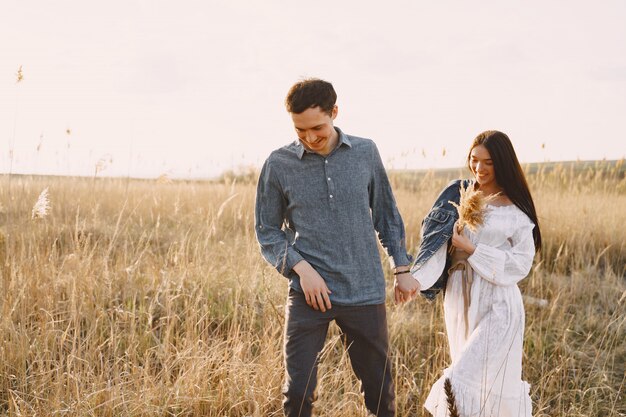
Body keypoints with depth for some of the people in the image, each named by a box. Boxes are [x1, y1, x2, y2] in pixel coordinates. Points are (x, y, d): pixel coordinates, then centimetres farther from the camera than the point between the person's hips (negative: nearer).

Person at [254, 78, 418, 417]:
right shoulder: (279, 164, -3)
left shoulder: (366, 153, 2)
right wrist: (301, 268, -11)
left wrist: (402, 268, 9)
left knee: (380, 389, 11)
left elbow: (386, 214, 13)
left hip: (365, 291, 2)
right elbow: (267, 231, 3)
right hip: (309, 293, -1)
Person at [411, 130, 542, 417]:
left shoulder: (516, 210, -4)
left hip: (497, 304, -4)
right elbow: (436, 243, -1)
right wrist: (415, 278, -18)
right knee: (474, 374, 15)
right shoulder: (458, 195, 6)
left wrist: (471, 248, -16)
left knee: (465, 382, -11)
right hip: (459, 297, 4)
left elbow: (520, 264, -9)